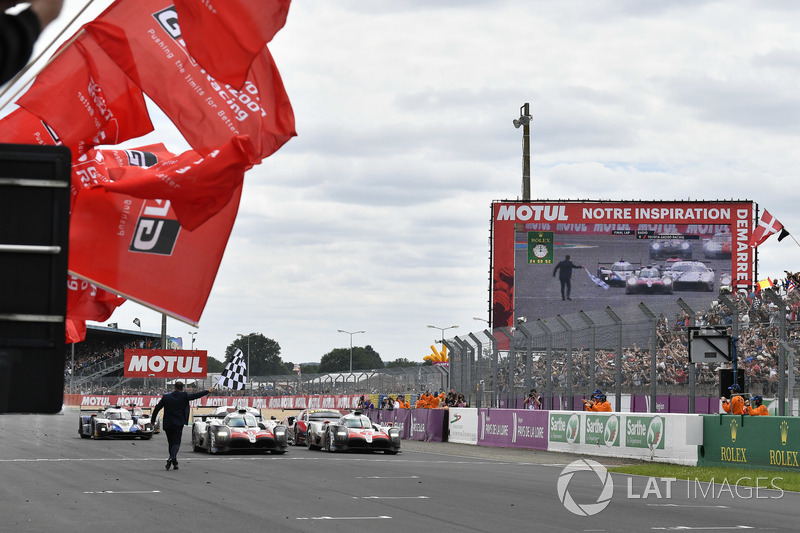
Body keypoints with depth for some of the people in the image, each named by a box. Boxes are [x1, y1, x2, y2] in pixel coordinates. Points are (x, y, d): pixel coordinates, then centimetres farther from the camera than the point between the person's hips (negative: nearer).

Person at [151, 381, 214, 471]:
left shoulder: (166, 397, 0)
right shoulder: (184, 396, -6)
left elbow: (157, 408, 2)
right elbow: (196, 395, 2)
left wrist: (153, 420, 15)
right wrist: (208, 391, 15)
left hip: (167, 424, 2)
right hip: (178, 424, -2)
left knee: (171, 443, 14)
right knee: (176, 442, -1)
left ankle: (174, 463, 16)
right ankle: (171, 458, -28)